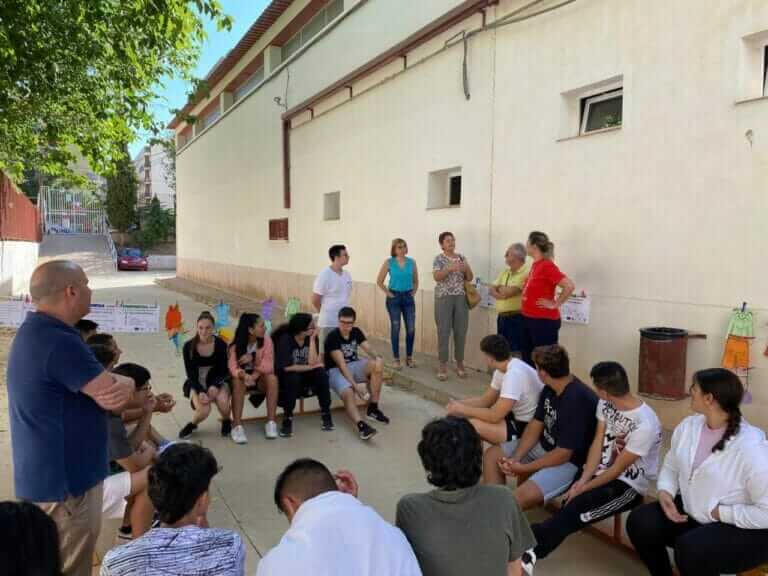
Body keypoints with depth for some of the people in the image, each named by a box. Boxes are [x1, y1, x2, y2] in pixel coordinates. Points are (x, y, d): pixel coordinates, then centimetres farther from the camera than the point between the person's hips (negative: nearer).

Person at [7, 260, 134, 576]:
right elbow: (114, 396, -25)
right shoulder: (58, 342, -28)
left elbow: (95, 387, 9)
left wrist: (116, 384, -12)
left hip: (51, 475, 10)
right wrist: (126, 382, -4)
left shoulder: (37, 332, 8)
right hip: (64, 482, -10)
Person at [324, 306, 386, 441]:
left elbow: (369, 349, -8)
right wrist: (356, 386, -34)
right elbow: (341, 365, -25)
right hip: (335, 370, -6)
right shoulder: (332, 337, -19)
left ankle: (372, 409, -15)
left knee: (378, 364, -22)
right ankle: (361, 425, -59)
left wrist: (377, 358, -33)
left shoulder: (356, 332, 1)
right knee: (348, 392, -36)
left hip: (353, 365, 6)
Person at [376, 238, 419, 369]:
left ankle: (409, 358, 17)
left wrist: (413, 293, 5)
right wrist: (388, 293, -5)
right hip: (394, 298, -3)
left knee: (411, 329, 1)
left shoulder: (412, 262, 3)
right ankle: (396, 359, 12)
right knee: (395, 328, 2)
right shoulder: (389, 262, -5)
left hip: (408, 298, 3)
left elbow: (416, 281, 15)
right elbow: (379, 281, -1)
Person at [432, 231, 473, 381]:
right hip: (444, 298, -4)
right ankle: (443, 365, 7)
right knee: (443, 332, -2)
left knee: (461, 331, 6)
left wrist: (467, 269, -11)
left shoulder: (461, 257, 11)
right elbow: (436, 276, -16)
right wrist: (450, 268, -29)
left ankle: (459, 363, 18)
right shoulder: (439, 259, -2)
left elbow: (469, 278, 9)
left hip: (461, 298, 4)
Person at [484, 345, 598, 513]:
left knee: (520, 498, -28)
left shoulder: (577, 401, -30)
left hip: (569, 462, -9)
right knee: (492, 455, 6)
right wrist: (515, 458, -10)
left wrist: (523, 468, -17)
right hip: (544, 446, 9)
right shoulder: (549, 389, -1)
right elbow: (535, 425, 4)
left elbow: (563, 454, -26)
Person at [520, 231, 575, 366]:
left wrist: (555, 304, -16)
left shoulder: (547, 266, -16)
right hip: (528, 319, 9)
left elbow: (569, 286, -25)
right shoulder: (535, 264, 8)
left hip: (544, 321, -9)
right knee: (527, 359, 15)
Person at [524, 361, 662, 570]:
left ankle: (530, 551, -32)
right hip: (602, 471, 8)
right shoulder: (605, 404, -3)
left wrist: (583, 488, -16)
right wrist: (583, 479, -13)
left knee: (574, 510, -29)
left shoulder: (645, 425, -26)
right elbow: (598, 443, -1)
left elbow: (617, 470, -20)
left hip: (629, 485, -8)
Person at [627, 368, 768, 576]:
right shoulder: (688, 426, -2)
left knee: (690, 548, -32)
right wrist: (665, 492, -10)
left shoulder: (751, 448, -25)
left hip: (743, 528, -7)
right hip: (692, 513, 7)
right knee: (640, 521, -10)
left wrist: (719, 513, -21)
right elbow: (671, 466, 9)